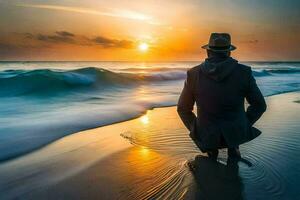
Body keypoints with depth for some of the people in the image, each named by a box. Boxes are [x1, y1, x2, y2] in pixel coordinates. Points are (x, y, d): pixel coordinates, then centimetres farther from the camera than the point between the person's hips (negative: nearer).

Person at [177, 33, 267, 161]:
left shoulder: (193, 74, -10)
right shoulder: (244, 72, -10)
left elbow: (183, 109, -2)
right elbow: (259, 105, 0)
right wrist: (243, 126, 13)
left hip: (207, 136, 0)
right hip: (236, 133, 1)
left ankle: (212, 152, 31)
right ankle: (233, 150, 30)